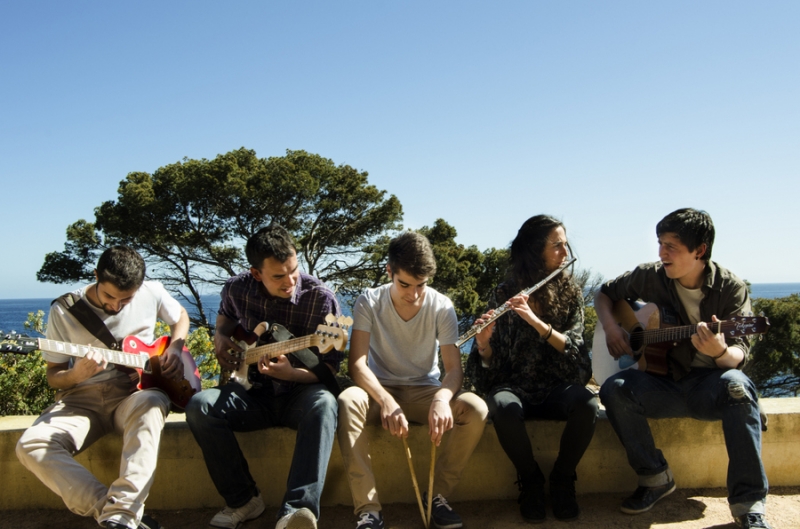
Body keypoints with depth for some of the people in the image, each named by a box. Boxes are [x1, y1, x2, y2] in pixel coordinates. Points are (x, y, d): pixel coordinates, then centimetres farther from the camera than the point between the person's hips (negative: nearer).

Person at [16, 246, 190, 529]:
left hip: (134, 393, -1)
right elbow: (53, 376, 3)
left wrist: (174, 350, 1)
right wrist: (77, 374, -21)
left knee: (150, 403, -39)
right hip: (83, 398, 1)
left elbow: (181, 317, 21)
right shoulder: (64, 310, -3)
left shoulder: (152, 292, -1)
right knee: (31, 445, -28)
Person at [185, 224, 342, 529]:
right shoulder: (237, 289, -4)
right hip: (255, 392, 4)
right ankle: (244, 499, -10)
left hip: (300, 392, -3)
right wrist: (221, 338, 0)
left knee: (324, 405, -37)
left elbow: (330, 368, -11)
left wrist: (291, 373, -29)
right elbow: (226, 318, 23)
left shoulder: (321, 298, -15)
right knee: (200, 407, -23)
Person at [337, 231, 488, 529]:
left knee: (476, 409, -27)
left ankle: (437, 496, -9)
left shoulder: (441, 307, -10)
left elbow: (453, 368, -14)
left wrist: (442, 397, -39)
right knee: (347, 401, -35)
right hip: (380, 390, -1)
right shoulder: (369, 303, -12)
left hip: (425, 390, 1)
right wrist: (386, 401, -40)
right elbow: (357, 364, -21)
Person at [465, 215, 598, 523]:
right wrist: (484, 344, -28)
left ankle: (562, 480, -6)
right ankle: (531, 482, -9)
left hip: (557, 387, 1)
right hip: (515, 387, -1)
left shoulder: (570, 293, 1)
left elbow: (574, 349, -14)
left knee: (587, 404, -32)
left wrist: (536, 321, -28)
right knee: (503, 407, -36)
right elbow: (492, 367, -5)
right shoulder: (504, 293, -4)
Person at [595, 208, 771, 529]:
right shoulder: (650, 277, 0)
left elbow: (738, 356, -12)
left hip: (709, 386, -2)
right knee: (614, 389, -28)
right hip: (664, 386, 2)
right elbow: (605, 294, 16)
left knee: (736, 385, -36)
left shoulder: (730, 288, -6)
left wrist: (720, 352, -37)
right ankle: (655, 478, -8)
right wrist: (610, 328, -4)